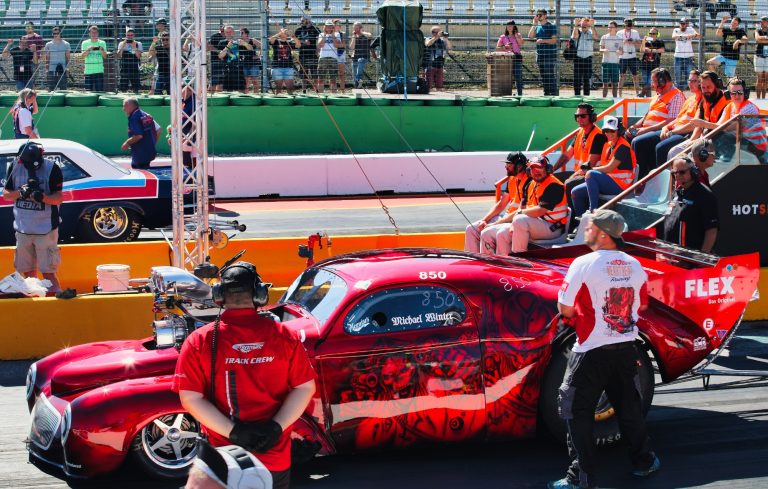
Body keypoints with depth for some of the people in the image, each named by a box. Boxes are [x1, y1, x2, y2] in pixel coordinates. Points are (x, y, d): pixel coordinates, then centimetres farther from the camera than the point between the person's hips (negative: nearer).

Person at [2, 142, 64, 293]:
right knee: (27, 272, 12)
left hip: (45, 229, -5)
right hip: (23, 228, 5)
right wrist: (20, 192, -15)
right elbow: (5, 194, 6)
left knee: (48, 273, -8)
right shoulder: (15, 167, 1)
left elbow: (58, 199, -10)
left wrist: (41, 196, -30)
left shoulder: (52, 168, -11)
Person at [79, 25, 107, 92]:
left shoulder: (102, 43, 8)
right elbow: (82, 56, -3)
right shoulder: (85, 43, 7)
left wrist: (102, 50, -18)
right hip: (88, 71, 0)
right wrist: (88, 50, -20)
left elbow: (105, 57, 1)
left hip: (99, 71, 0)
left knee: (100, 90, -4)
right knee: (88, 91, -1)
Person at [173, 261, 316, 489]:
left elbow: (190, 398, -12)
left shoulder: (199, 341, -10)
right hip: (275, 457, 1)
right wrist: (276, 427, -9)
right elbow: (305, 387, -3)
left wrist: (234, 431, -14)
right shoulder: (284, 336, -6)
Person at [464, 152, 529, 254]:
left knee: (487, 233, -28)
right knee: (471, 229, 4)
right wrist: (484, 220, 2)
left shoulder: (528, 182, -17)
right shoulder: (512, 180, 12)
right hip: (507, 217, 10)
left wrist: (495, 224, -19)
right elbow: (500, 205, 17)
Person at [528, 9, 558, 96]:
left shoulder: (551, 26, -4)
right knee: (543, 75, 9)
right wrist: (534, 24, -2)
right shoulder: (537, 27, 15)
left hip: (550, 55, -7)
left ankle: (553, 92, -10)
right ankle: (546, 93, 14)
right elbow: (530, 36, 2)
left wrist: (543, 40, -23)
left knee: (550, 75, -11)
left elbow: (554, 40, -11)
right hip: (540, 55, 7)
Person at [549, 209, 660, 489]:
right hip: (627, 348, 6)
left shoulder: (583, 264, -15)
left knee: (577, 412, 3)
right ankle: (643, 462, 32)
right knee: (629, 407, 20)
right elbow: (640, 306, 15)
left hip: (592, 351, -5)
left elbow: (564, 309, -12)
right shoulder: (634, 266, 3)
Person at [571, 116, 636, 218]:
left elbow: (609, 168, -18)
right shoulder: (608, 145, 15)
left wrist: (590, 169, -9)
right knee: (575, 192, 0)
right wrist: (586, 169, -5)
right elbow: (603, 166, 14)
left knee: (591, 174, -30)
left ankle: (593, 211, -28)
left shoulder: (623, 146, -12)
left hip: (620, 185, -9)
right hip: (608, 182, 9)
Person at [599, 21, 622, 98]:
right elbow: (600, 49, 5)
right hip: (606, 62, -1)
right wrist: (604, 50, -18)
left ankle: (615, 99, 8)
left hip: (615, 62, 1)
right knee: (605, 83, -1)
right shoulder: (604, 37, 5)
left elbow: (621, 50, 8)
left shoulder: (619, 39, 7)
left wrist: (619, 51, -15)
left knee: (615, 83, 2)